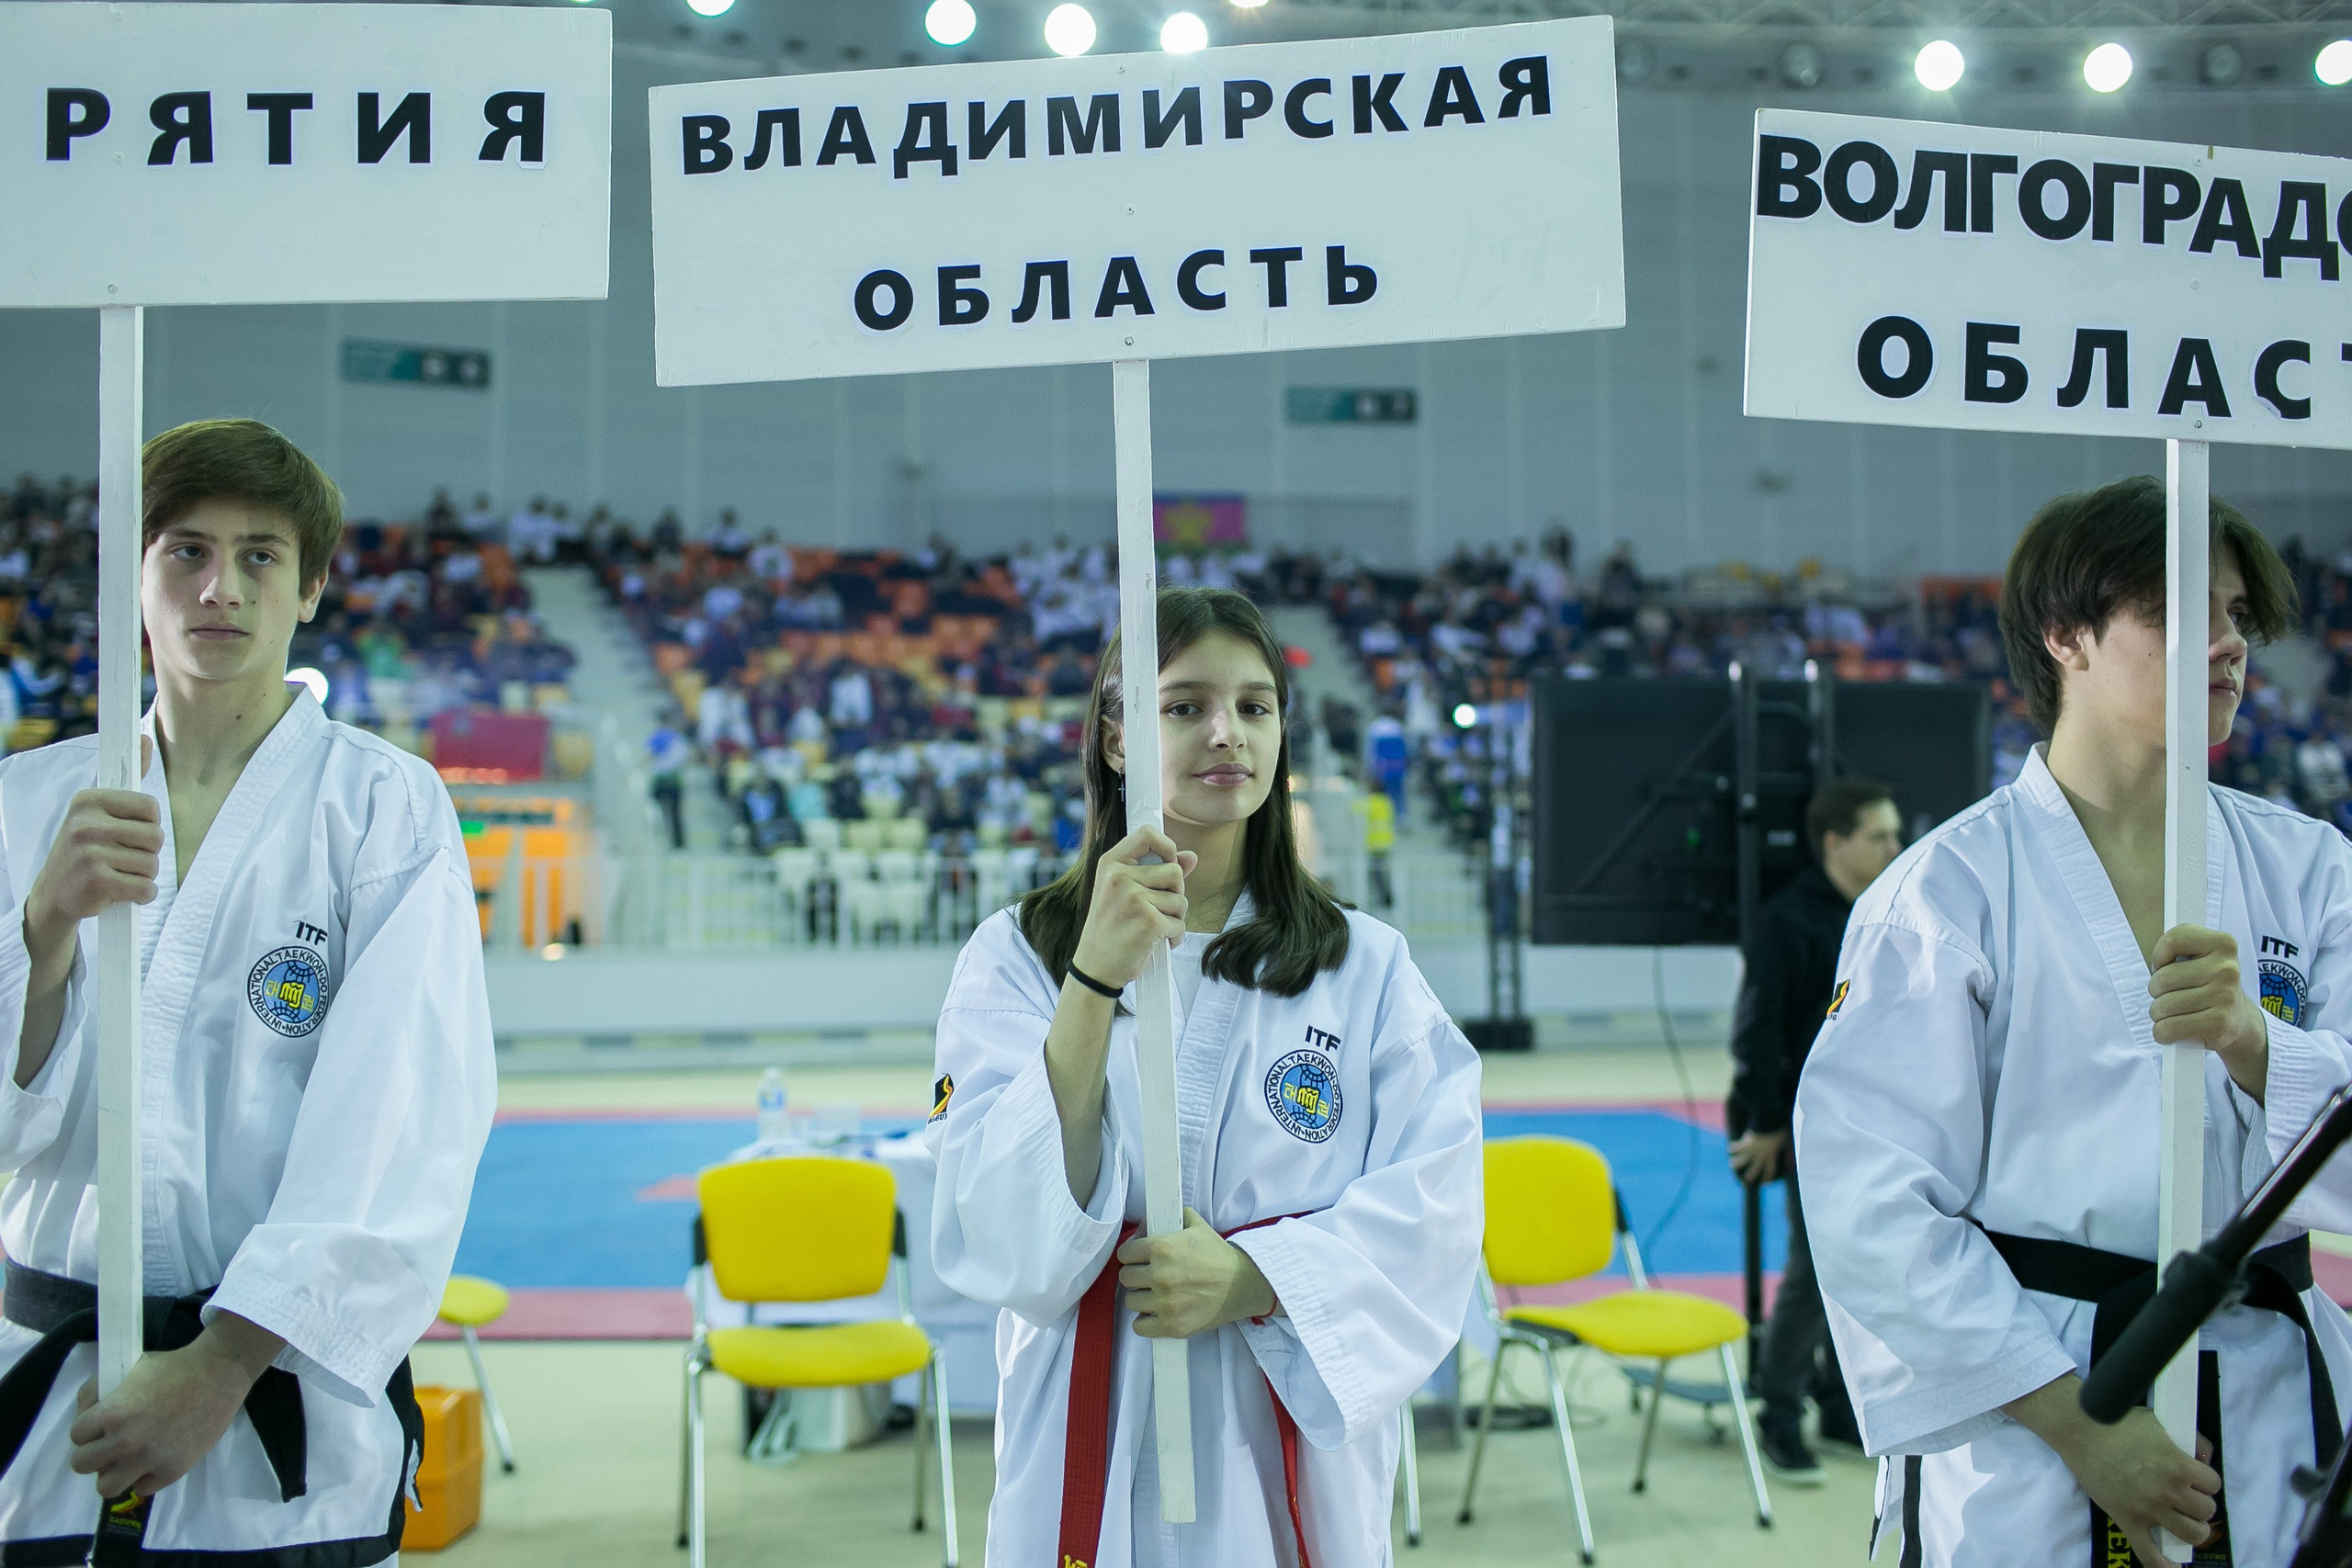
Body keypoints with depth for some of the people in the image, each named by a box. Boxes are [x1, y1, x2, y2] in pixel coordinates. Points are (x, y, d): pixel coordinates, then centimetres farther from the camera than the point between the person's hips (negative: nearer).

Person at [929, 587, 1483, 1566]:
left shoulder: (1367, 968, 0)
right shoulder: (1016, 958, -5)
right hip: (1090, 1457, -1)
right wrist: (1097, 975, -26)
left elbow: (1435, 1206, -6)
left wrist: (1253, 1278, -20)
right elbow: (1008, 1245, -16)